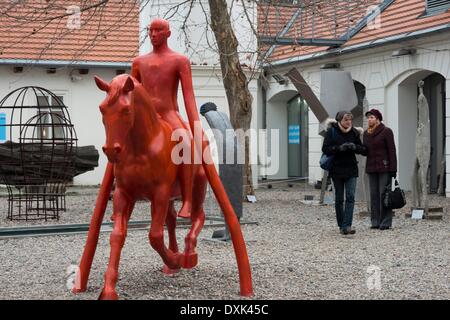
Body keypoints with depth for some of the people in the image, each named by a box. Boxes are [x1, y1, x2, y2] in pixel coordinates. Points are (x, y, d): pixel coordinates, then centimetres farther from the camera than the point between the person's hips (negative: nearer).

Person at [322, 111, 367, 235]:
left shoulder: (354, 132, 4)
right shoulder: (332, 131, -3)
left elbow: (364, 150, 7)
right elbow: (325, 149, -9)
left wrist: (355, 147, -14)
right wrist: (340, 148, -22)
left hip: (351, 169, 1)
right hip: (337, 170, -1)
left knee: (350, 197, -11)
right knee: (339, 199, 7)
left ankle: (347, 225, -15)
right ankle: (341, 225, 18)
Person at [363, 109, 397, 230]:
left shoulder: (386, 131, -5)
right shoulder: (366, 133, 13)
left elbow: (392, 151, -8)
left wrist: (393, 169, -12)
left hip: (384, 168, -6)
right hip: (371, 168, 6)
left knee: (384, 194, -5)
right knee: (374, 195, 5)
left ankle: (385, 222, -1)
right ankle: (375, 221, 10)